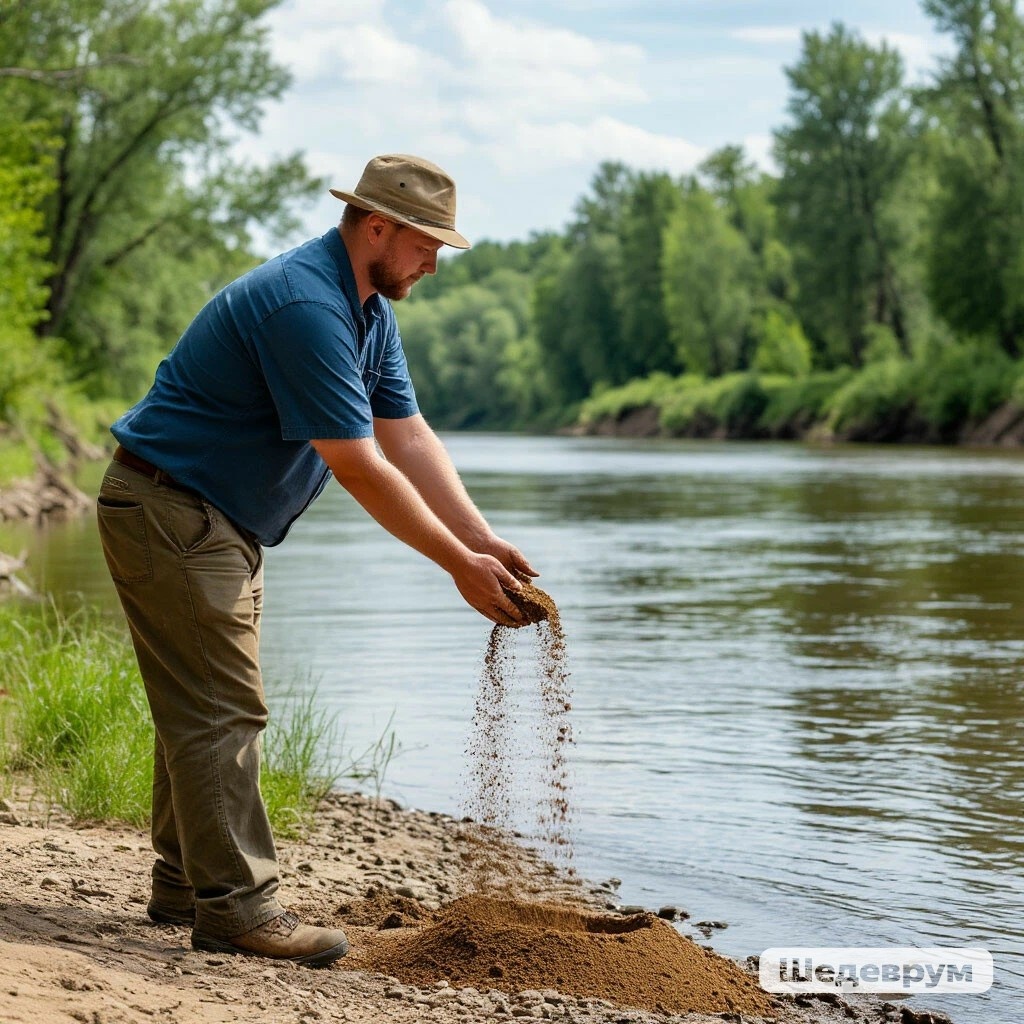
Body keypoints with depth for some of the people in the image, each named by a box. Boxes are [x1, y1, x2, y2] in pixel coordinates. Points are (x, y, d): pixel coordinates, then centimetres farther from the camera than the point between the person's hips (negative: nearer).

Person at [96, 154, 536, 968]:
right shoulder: (306, 307, -26)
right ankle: (234, 904, -6)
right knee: (222, 709, -10)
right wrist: (461, 566, -20)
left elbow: (410, 439, 6)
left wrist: (486, 543, -3)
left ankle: (186, 884, 23)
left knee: (207, 706, 14)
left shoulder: (371, 312, 8)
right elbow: (360, 470, -26)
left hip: (223, 524, 11)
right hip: (169, 510, -11)